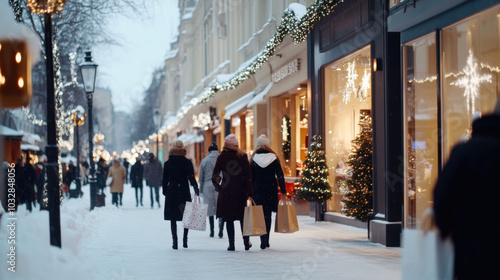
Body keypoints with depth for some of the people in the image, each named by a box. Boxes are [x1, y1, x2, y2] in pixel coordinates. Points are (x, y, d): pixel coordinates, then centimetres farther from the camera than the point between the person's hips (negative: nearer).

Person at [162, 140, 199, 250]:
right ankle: (185, 240, 3)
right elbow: (191, 178, -12)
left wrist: (165, 192, 14)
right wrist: (196, 190, -13)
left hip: (171, 192, 1)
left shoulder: (167, 164, 1)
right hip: (184, 192, -1)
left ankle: (174, 242, -2)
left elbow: (165, 180, 4)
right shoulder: (187, 163, -3)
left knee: (173, 218, 4)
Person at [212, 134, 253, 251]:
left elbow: (214, 176, -3)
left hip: (226, 191, -1)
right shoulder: (242, 156, -1)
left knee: (229, 219, 5)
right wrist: (249, 193, -3)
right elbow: (248, 175, -4)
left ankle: (231, 244, 1)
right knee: (243, 217, 14)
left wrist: (219, 187, 10)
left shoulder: (222, 157, -2)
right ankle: (246, 242, 15)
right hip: (241, 191, 1)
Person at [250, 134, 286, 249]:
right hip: (271, 191, 1)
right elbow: (280, 176, -2)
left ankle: (263, 241, -8)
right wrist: (283, 191, 1)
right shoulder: (274, 158, 0)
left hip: (257, 191, -1)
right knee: (268, 215, 12)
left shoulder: (254, 159, -2)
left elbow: (250, 178, -1)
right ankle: (266, 240, 12)